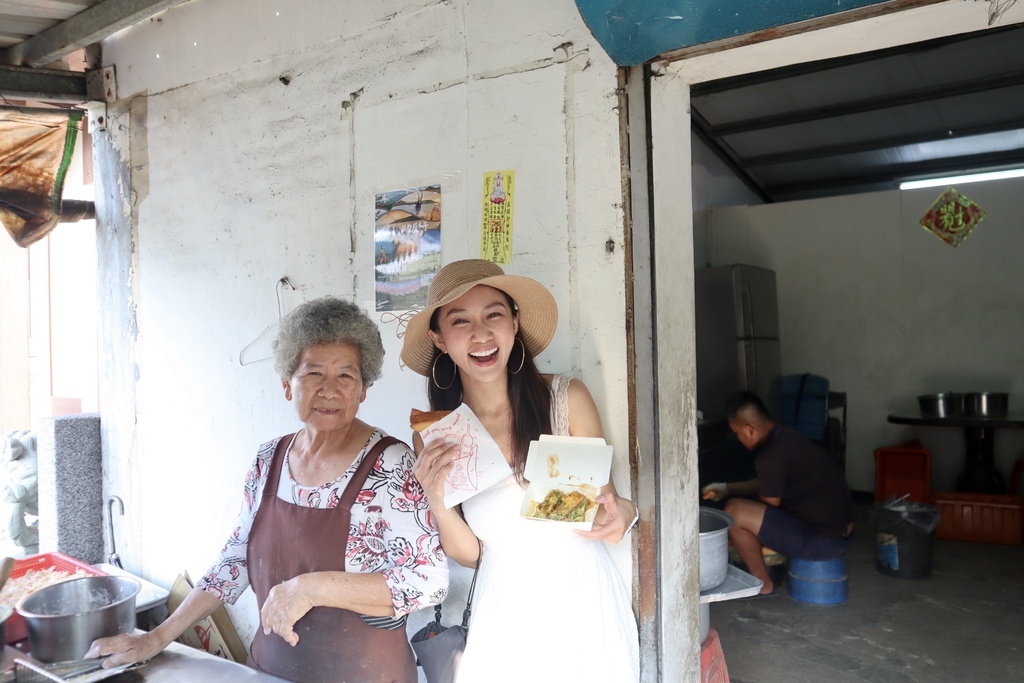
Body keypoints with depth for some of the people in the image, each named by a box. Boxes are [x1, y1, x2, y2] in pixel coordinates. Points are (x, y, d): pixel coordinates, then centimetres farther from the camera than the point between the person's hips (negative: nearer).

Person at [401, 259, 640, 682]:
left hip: (584, 604, -1)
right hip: (505, 618, 1)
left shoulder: (567, 399, -14)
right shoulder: (433, 436, -7)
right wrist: (438, 505, -20)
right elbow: (468, 554, -2)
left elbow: (604, 503, -2)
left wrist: (620, 515, -24)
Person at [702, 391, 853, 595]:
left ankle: (763, 584, 1)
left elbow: (770, 502, -11)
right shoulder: (786, 437, 6)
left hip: (822, 540, -10)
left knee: (734, 511, -16)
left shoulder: (773, 455, -23)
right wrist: (727, 488, 23)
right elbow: (769, 485, 22)